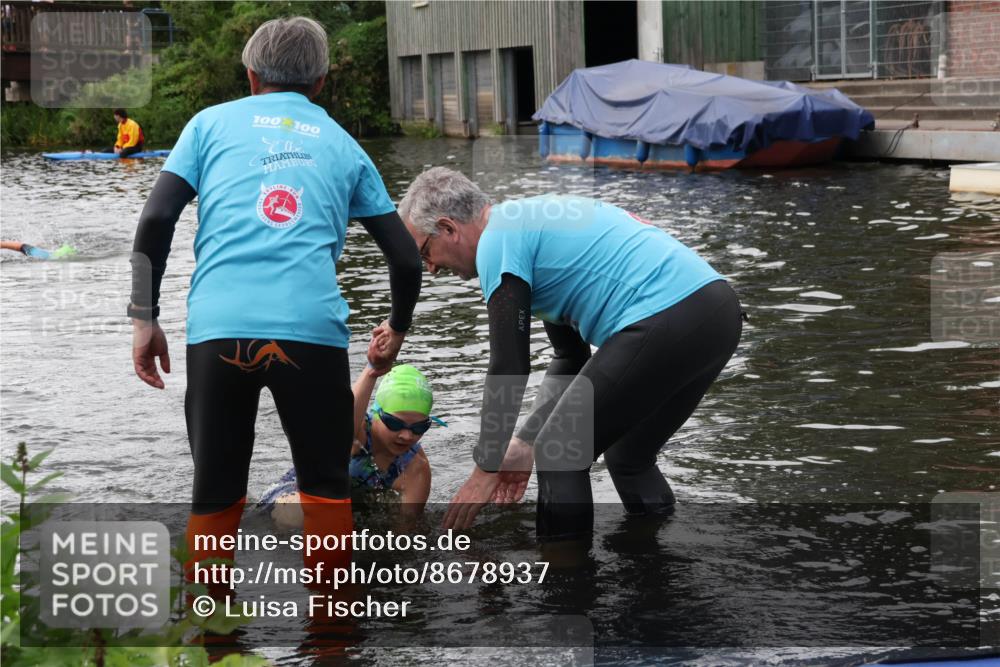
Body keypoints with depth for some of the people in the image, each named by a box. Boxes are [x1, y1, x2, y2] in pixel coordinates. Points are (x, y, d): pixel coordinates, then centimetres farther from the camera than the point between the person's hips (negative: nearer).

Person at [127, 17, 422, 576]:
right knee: (327, 488, 15)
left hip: (218, 327, 0)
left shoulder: (212, 123, 18)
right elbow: (407, 258, 20)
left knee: (215, 495, 11)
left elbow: (156, 220, 5)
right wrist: (397, 331, 36)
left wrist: (145, 320, 9)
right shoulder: (343, 146, 21)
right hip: (313, 329, 0)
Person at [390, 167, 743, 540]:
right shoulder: (534, 221, 28)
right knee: (628, 457, 25)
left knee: (561, 454, 4)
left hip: (664, 324, -10)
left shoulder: (498, 243, -2)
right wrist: (526, 443, 27)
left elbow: (509, 367, -5)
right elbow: (570, 357, 31)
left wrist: (486, 468, 3)